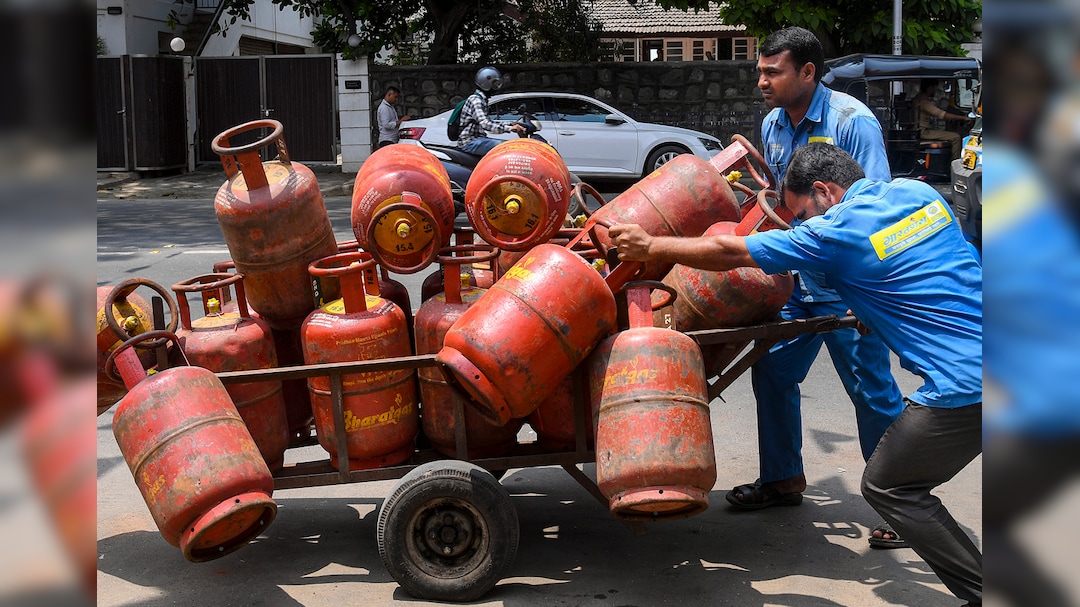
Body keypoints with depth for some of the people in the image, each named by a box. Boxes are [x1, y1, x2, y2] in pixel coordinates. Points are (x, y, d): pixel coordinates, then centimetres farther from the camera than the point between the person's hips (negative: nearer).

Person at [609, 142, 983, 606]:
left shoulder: (836, 232, -9)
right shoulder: (917, 192, 12)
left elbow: (729, 253, -3)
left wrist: (650, 247, 7)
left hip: (965, 385, -8)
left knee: (887, 486, 8)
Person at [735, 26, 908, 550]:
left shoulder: (852, 120, -16)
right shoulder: (773, 124, 7)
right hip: (796, 278, 8)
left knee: (872, 389, -2)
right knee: (771, 371, 11)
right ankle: (783, 478, 29)